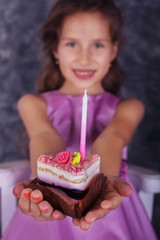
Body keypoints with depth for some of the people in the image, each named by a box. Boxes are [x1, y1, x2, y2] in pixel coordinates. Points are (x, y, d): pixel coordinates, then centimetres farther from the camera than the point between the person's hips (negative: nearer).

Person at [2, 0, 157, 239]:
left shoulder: (128, 108, 6)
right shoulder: (33, 104, 5)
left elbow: (112, 140, -13)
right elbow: (45, 138, -13)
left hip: (107, 214, 0)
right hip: (48, 216, 0)